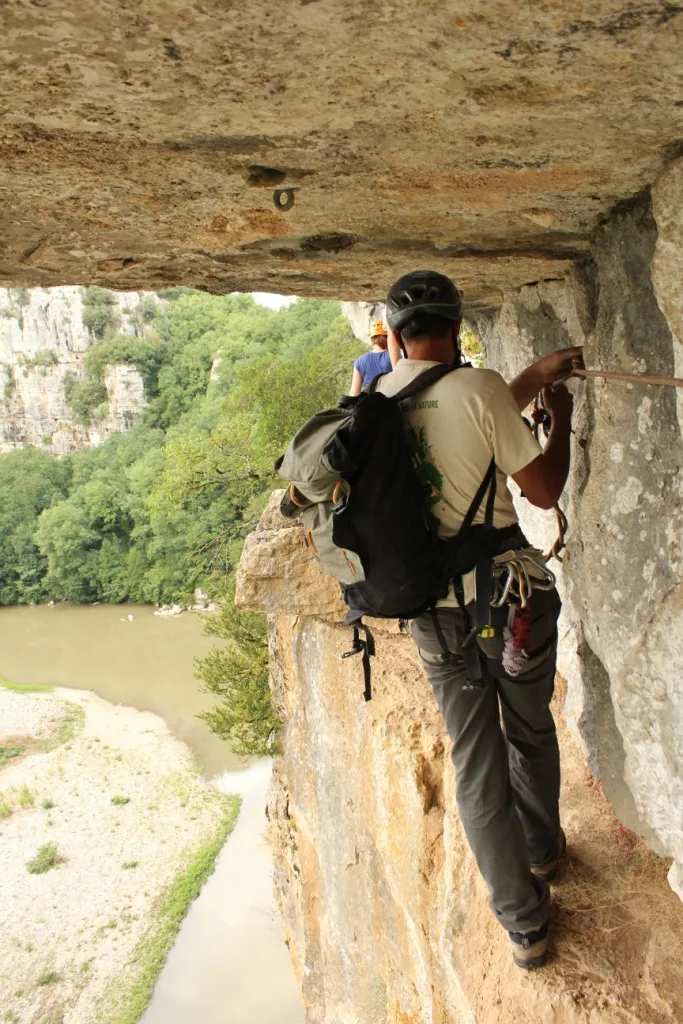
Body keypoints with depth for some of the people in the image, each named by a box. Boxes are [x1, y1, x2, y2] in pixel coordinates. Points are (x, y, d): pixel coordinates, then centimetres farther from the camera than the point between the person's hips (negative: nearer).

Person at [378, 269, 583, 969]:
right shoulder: (478, 387, -16)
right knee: (531, 733, 22)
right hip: (508, 594, -3)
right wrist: (561, 416, 6)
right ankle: (542, 849, 47)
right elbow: (544, 491, -9)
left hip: (434, 609, 4)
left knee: (474, 758, 13)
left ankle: (523, 922, 26)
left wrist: (535, 376, 21)